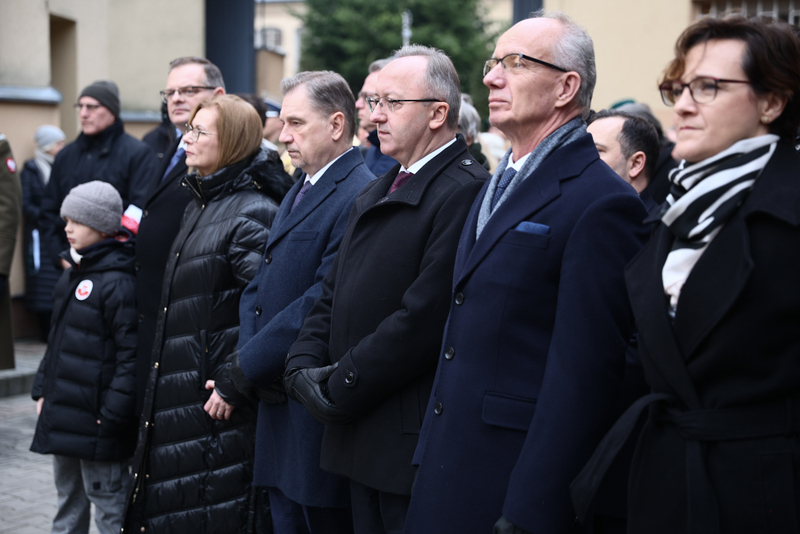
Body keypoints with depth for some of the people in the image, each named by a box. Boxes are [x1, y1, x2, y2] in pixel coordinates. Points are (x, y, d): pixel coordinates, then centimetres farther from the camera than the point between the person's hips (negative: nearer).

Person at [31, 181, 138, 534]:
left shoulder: (118, 282, -18)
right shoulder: (72, 275, 12)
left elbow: (131, 353, -20)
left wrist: (112, 415, -21)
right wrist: (42, 389, 17)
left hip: (96, 423, -9)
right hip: (62, 414, 9)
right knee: (68, 499, 20)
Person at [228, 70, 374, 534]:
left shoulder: (359, 197, -16)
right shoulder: (298, 194, 17)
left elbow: (322, 304, -22)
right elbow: (259, 289, 15)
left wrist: (243, 371, -16)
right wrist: (249, 355, -3)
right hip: (279, 406, 9)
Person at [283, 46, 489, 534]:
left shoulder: (466, 191, -16)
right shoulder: (375, 193, 17)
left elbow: (424, 316, -22)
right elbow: (333, 296, 16)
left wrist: (340, 388, -15)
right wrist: (304, 367, -1)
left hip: (414, 443, -9)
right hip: (359, 439, 9)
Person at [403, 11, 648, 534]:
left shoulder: (601, 204, -15)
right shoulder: (498, 186, 14)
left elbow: (584, 376, -19)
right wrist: (431, 463, 13)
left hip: (517, 485, -8)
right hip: (449, 472, 8)